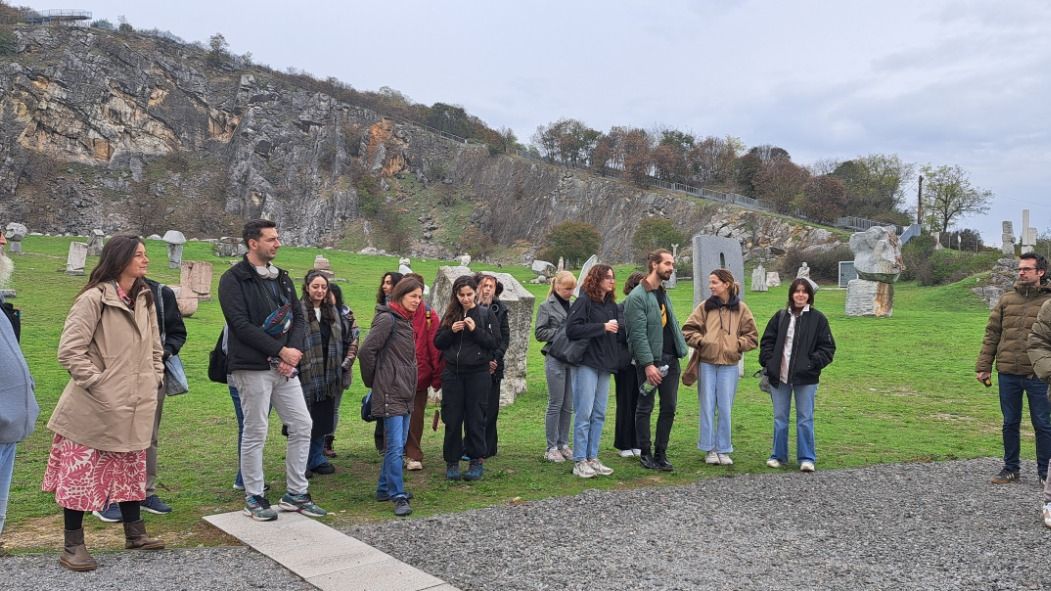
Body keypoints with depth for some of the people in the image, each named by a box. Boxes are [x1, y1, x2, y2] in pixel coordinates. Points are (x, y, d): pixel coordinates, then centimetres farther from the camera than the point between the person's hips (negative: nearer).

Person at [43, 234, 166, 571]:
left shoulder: (144, 299, 9)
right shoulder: (94, 299, -15)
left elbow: (154, 346, 20)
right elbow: (70, 350, -17)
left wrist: (155, 379, 11)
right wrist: (96, 383, -17)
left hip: (134, 407, 7)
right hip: (94, 408, -7)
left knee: (131, 470, 16)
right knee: (81, 473, 1)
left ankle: (134, 533, 29)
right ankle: (73, 546, 12)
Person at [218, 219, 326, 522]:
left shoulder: (281, 278, 15)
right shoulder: (234, 279, -7)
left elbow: (299, 317, 11)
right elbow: (241, 325, -17)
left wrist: (294, 351, -7)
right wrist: (280, 349, -18)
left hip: (284, 366, 7)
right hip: (252, 368, -7)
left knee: (302, 426, 7)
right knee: (255, 434, 1)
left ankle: (296, 494, 18)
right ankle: (254, 498, 15)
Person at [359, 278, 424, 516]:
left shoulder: (405, 320, 15)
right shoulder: (387, 319, -13)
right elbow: (366, 350, -18)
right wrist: (371, 380, -6)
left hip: (405, 392, 9)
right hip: (390, 392, -9)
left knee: (398, 444, 14)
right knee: (395, 446, -8)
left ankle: (385, 488, 25)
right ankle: (398, 496, -4)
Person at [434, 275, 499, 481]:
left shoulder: (485, 315, 1)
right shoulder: (450, 315, 8)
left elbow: (495, 343, -4)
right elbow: (438, 343, 7)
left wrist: (475, 330, -16)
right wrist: (451, 331, -11)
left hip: (478, 374, -2)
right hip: (452, 373, 2)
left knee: (475, 419, 3)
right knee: (452, 420, 5)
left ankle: (476, 461, 14)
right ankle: (452, 462, 15)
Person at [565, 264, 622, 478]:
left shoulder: (612, 304, 14)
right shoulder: (584, 302, -7)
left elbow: (619, 330, 20)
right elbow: (571, 329, -16)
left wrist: (617, 328, -3)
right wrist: (603, 327, -17)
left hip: (605, 364, 7)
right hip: (586, 363, -7)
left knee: (599, 414, 9)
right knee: (584, 413, -6)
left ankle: (592, 459, 16)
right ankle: (579, 462, 0)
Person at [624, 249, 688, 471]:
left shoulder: (663, 293, 17)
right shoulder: (637, 296, -11)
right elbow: (638, 334, -17)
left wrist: (681, 348, 8)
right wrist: (648, 364, -21)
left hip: (670, 358, 8)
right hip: (650, 360, -8)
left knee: (669, 408, 9)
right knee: (645, 408, 3)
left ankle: (661, 454, 18)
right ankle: (645, 454, 13)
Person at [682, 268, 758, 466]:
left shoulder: (741, 308, 2)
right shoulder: (705, 307, 3)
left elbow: (752, 337, 7)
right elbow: (688, 330, 5)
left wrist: (736, 345, -6)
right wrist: (702, 341, -9)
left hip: (729, 365, 0)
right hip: (707, 363, 0)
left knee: (725, 408, 4)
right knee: (707, 407, 4)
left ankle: (723, 449, 15)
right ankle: (709, 449, 13)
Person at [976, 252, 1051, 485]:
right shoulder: (1007, 299, 7)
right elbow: (991, 334, 8)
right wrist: (983, 367, 4)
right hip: (1007, 374, 3)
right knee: (1010, 423, 13)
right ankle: (1011, 468, 25)